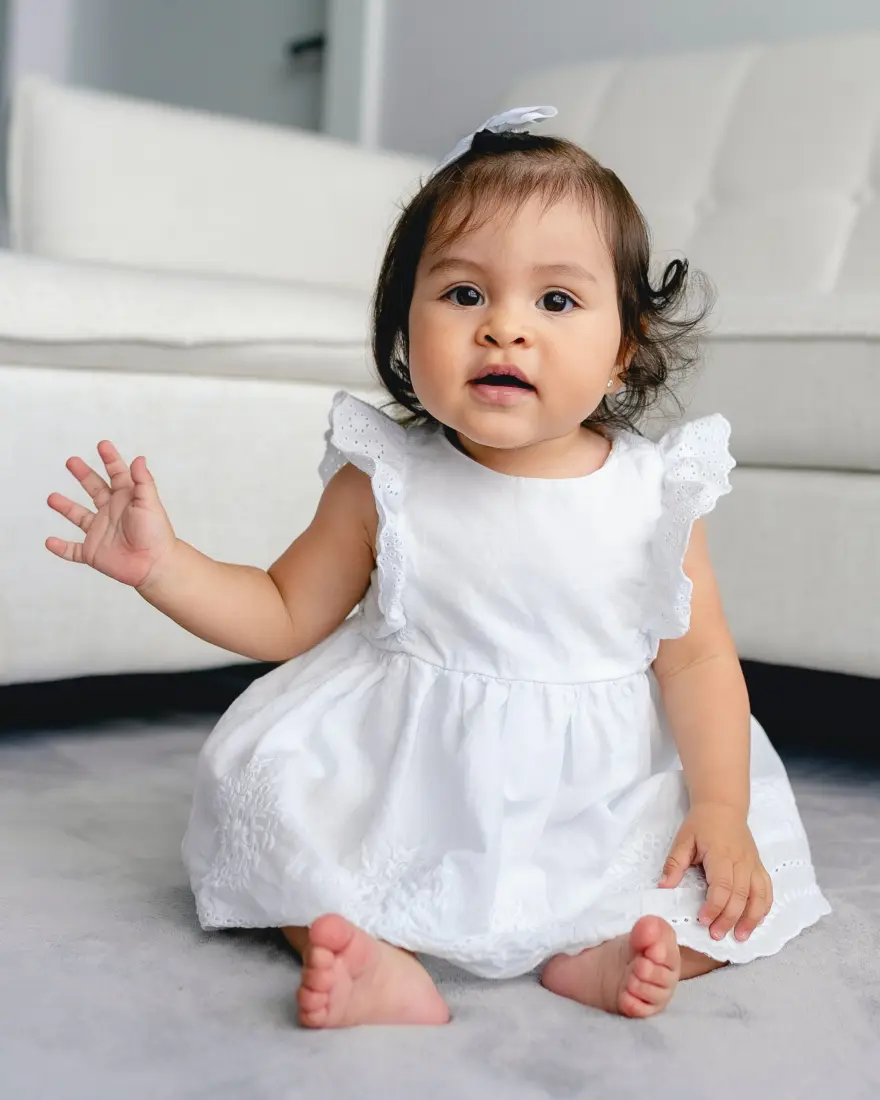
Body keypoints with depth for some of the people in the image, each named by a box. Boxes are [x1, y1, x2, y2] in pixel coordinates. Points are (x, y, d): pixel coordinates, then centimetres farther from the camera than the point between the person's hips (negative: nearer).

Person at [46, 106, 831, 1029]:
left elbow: (697, 658, -3)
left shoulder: (651, 493, -7)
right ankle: (382, 967, -20)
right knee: (259, 783, -18)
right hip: (405, 784, 1)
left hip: (599, 803, 0)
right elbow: (285, 616, 2)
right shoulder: (383, 482, -7)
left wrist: (720, 809, -12)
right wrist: (162, 563, -11)